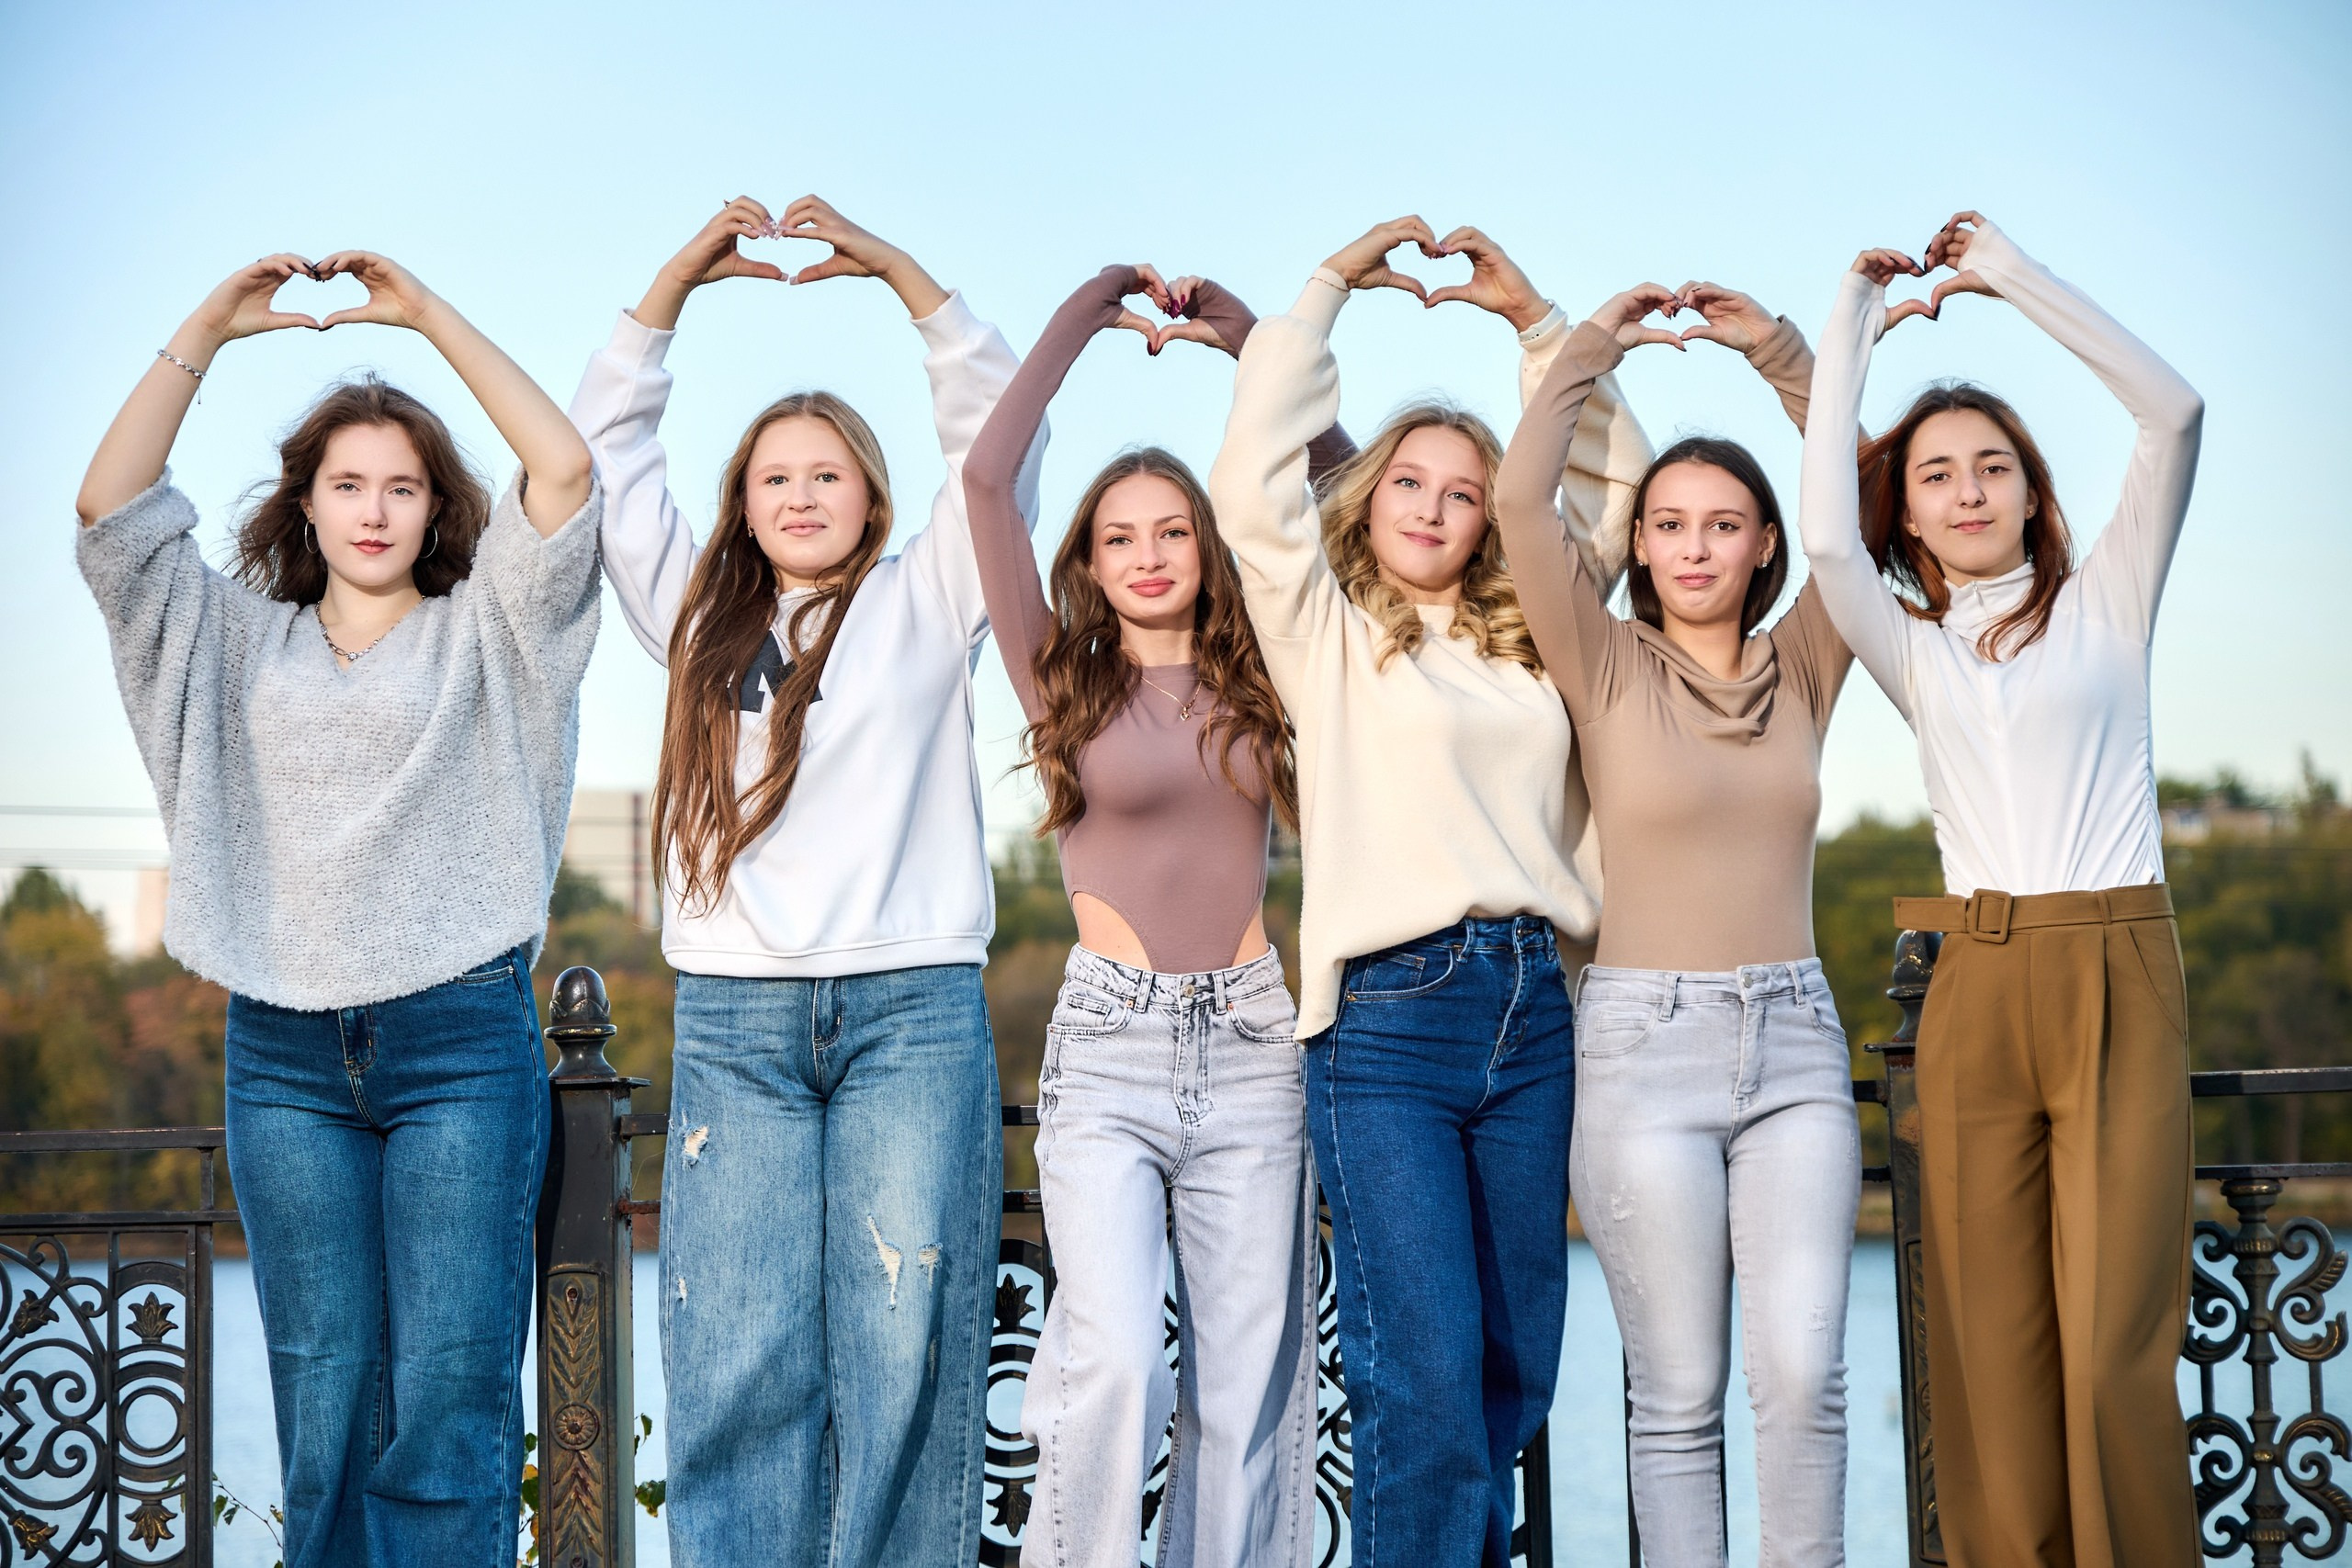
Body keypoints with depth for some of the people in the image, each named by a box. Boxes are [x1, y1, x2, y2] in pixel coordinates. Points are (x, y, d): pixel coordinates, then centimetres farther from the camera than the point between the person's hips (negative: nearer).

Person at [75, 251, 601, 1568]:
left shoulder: (481, 633, 11)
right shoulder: (240, 642, 17)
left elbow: (565, 473, -4)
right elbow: (113, 511, 5)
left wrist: (429, 312, -3)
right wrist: (207, 333, 0)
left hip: (463, 1040, -2)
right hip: (285, 1057, 2)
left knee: (453, 1398, -8)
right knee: (323, 1400, 2)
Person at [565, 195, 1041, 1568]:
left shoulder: (924, 606, 12)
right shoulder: (699, 617, 18)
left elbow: (993, 432, 4)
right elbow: (611, 450, 15)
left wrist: (897, 268, -3)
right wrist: (679, 284, 7)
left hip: (913, 1011, -2)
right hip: (733, 1025, 2)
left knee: (907, 1353, -5)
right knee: (739, 1366, -3)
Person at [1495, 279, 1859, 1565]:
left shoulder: (1801, 672, 11)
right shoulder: (1607, 669, 2)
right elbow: (1520, 504, -10)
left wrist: (1779, 351, 0)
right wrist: (1593, 347, -4)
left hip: (1794, 1037, 2)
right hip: (1645, 1042, -2)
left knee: (1804, 1372, -9)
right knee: (1680, 1394, -1)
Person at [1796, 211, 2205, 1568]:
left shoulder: (2104, 599, 11)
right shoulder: (1911, 648, 15)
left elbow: (2173, 411, -3)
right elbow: (1826, 536, -4)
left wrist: (2010, 275, -1)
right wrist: (1852, 328, 3)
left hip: (2118, 974, -2)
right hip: (1977, 986, 2)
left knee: (2114, 1342, -9)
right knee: (1991, 1341, -2)